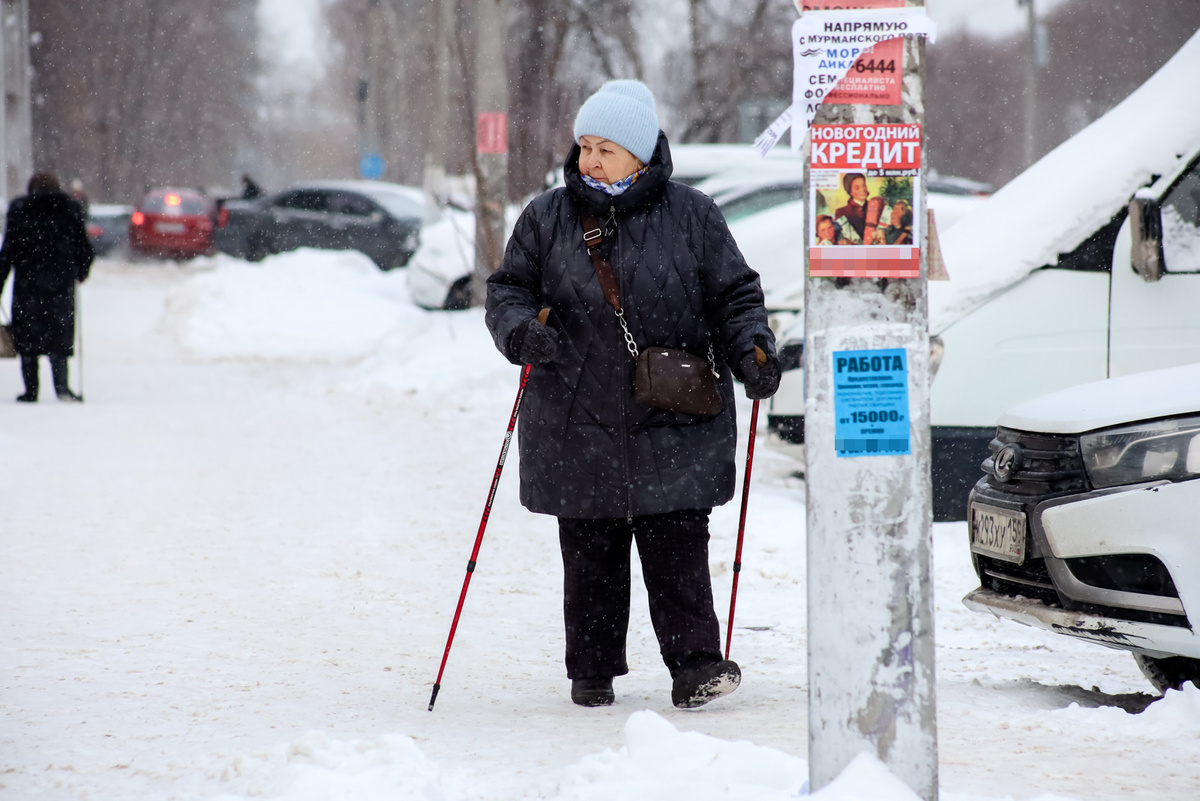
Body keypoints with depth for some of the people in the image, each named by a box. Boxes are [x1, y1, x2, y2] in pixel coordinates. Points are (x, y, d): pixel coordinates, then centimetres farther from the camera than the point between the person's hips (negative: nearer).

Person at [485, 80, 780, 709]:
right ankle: (593, 671, 17)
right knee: (589, 552, 6)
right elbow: (507, 290, 9)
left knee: (678, 546, -6)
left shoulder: (692, 218, 2)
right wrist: (521, 330, -12)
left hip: (674, 427, -2)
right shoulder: (546, 219, 7)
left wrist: (751, 350, -10)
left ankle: (695, 664, -2)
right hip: (577, 426, 2)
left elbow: (734, 296, 7)